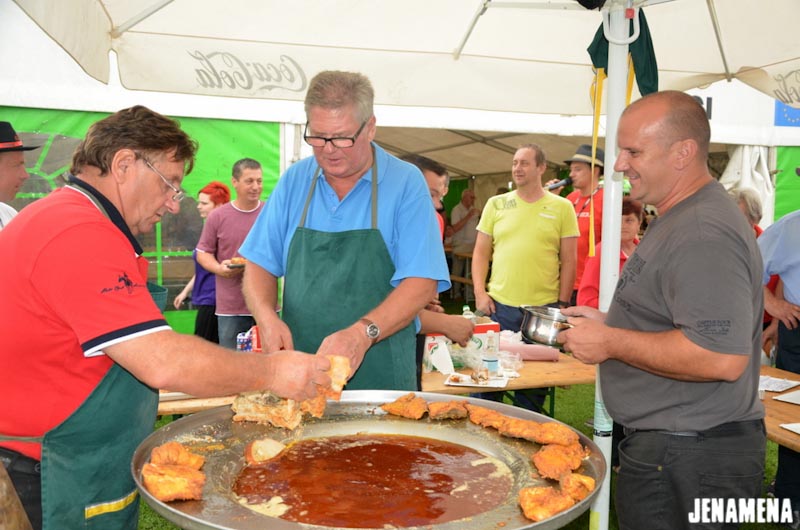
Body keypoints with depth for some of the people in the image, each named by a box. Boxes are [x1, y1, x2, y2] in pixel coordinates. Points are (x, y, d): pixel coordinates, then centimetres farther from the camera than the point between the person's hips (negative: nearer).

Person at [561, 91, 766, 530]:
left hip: (689, 459, -10)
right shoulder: (679, 218, 13)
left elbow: (722, 357, -32)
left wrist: (609, 342, -22)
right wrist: (608, 322, 9)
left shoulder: (703, 235, -23)